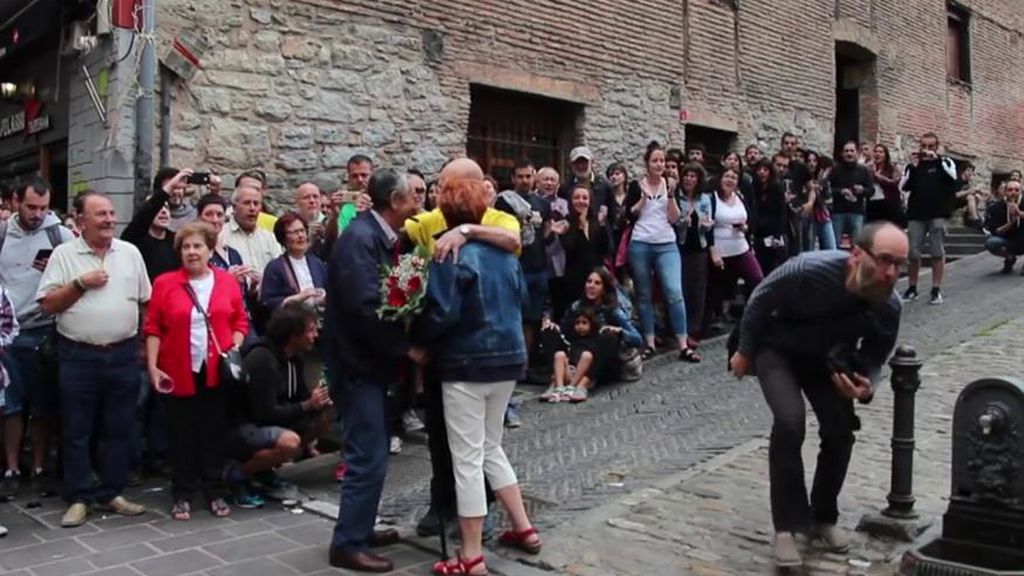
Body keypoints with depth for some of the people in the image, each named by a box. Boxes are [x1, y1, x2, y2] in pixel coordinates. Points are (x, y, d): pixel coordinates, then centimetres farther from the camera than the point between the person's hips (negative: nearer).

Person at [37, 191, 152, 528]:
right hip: (78, 356, -2)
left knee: (120, 429, 8)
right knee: (77, 431, 4)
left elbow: (145, 302, 11)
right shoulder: (63, 254, -1)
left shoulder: (130, 253, 6)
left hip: (123, 355, 2)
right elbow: (47, 305, -4)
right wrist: (81, 283, -14)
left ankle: (111, 493, 20)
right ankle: (79, 498, 15)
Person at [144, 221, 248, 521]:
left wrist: (236, 349, -6)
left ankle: (215, 492, 20)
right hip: (180, 372, -1)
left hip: (217, 372, 1)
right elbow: (153, 328, -1)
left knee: (215, 433, 8)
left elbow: (240, 322, 8)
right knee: (182, 435, 7)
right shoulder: (165, 283, -1)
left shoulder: (227, 282, 4)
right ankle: (182, 495, 19)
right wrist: (152, 366, -7)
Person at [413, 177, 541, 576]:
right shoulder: (502, 251, 7)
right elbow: (522, 300, 14)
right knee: (491, 448, 22)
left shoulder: (452, 256, -13)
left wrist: (416, 338, -3)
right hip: (508, 356, 7)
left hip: (468, 362, -7)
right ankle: (525, 529, 26)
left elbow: (442, 314, -20)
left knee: (467, 459, 0)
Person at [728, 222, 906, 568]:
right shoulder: (809, 270, -38)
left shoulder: (889, 308, -24)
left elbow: (873, 360, -7)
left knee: (841, 431, -5)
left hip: (827, 359, 4)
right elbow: (760, 302, -19)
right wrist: (744, 352, -10)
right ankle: (786, 526, -12)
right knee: (790, 422, -24)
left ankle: (824, 517, 20)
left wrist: (867, 386, -29)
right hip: (777, 349, -4)